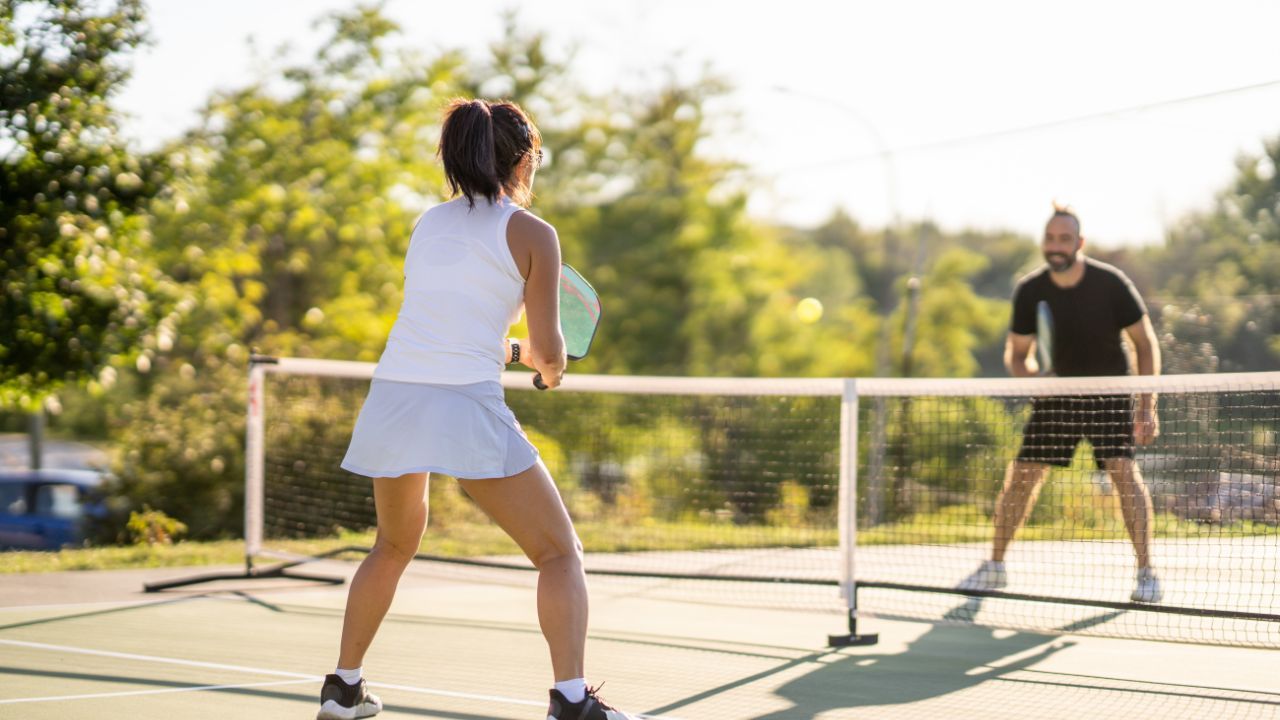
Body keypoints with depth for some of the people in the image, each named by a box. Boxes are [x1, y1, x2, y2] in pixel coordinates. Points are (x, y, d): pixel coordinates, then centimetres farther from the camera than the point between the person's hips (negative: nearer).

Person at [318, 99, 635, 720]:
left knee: (394, 547, 28)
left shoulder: (428, 223, 17)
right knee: (560, 553, 0)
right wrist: (550, 366, 22)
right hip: (466, 410, -6)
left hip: (391, 396, 6)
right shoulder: (531, 234, 0)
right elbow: (548, 351, -1)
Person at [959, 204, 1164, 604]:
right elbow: (1015, 352, 1)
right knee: (1020, 476, -1)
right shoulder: (1029, 291, -10)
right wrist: (1028, 372, -23)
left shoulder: (1111, 283, -17)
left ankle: (1146, 573, -15)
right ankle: (994, 567, 17)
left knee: (1124, 470, -21)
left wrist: (1147, 405, -16)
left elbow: (1146, 343, -9)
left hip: (1109, 393, -3)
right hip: (1056, 392, 3)